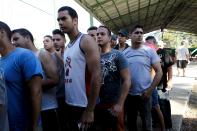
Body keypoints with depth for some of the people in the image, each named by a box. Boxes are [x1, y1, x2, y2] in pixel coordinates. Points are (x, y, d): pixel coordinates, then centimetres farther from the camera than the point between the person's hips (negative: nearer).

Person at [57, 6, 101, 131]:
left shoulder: (86, 41, -11)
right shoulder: (67, 47, 12)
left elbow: (96, 76, -18)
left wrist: (90, 110, -20)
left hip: (84, 107, -7)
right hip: (70, 105, 8)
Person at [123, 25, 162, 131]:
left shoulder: (149, 51, -5)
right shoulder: (124, 53, 3)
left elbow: (159, 71, -6)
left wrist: (150, 90, -12)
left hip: (144, 94, -2)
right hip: (128, 94, 3)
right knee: (130, 122, 16)